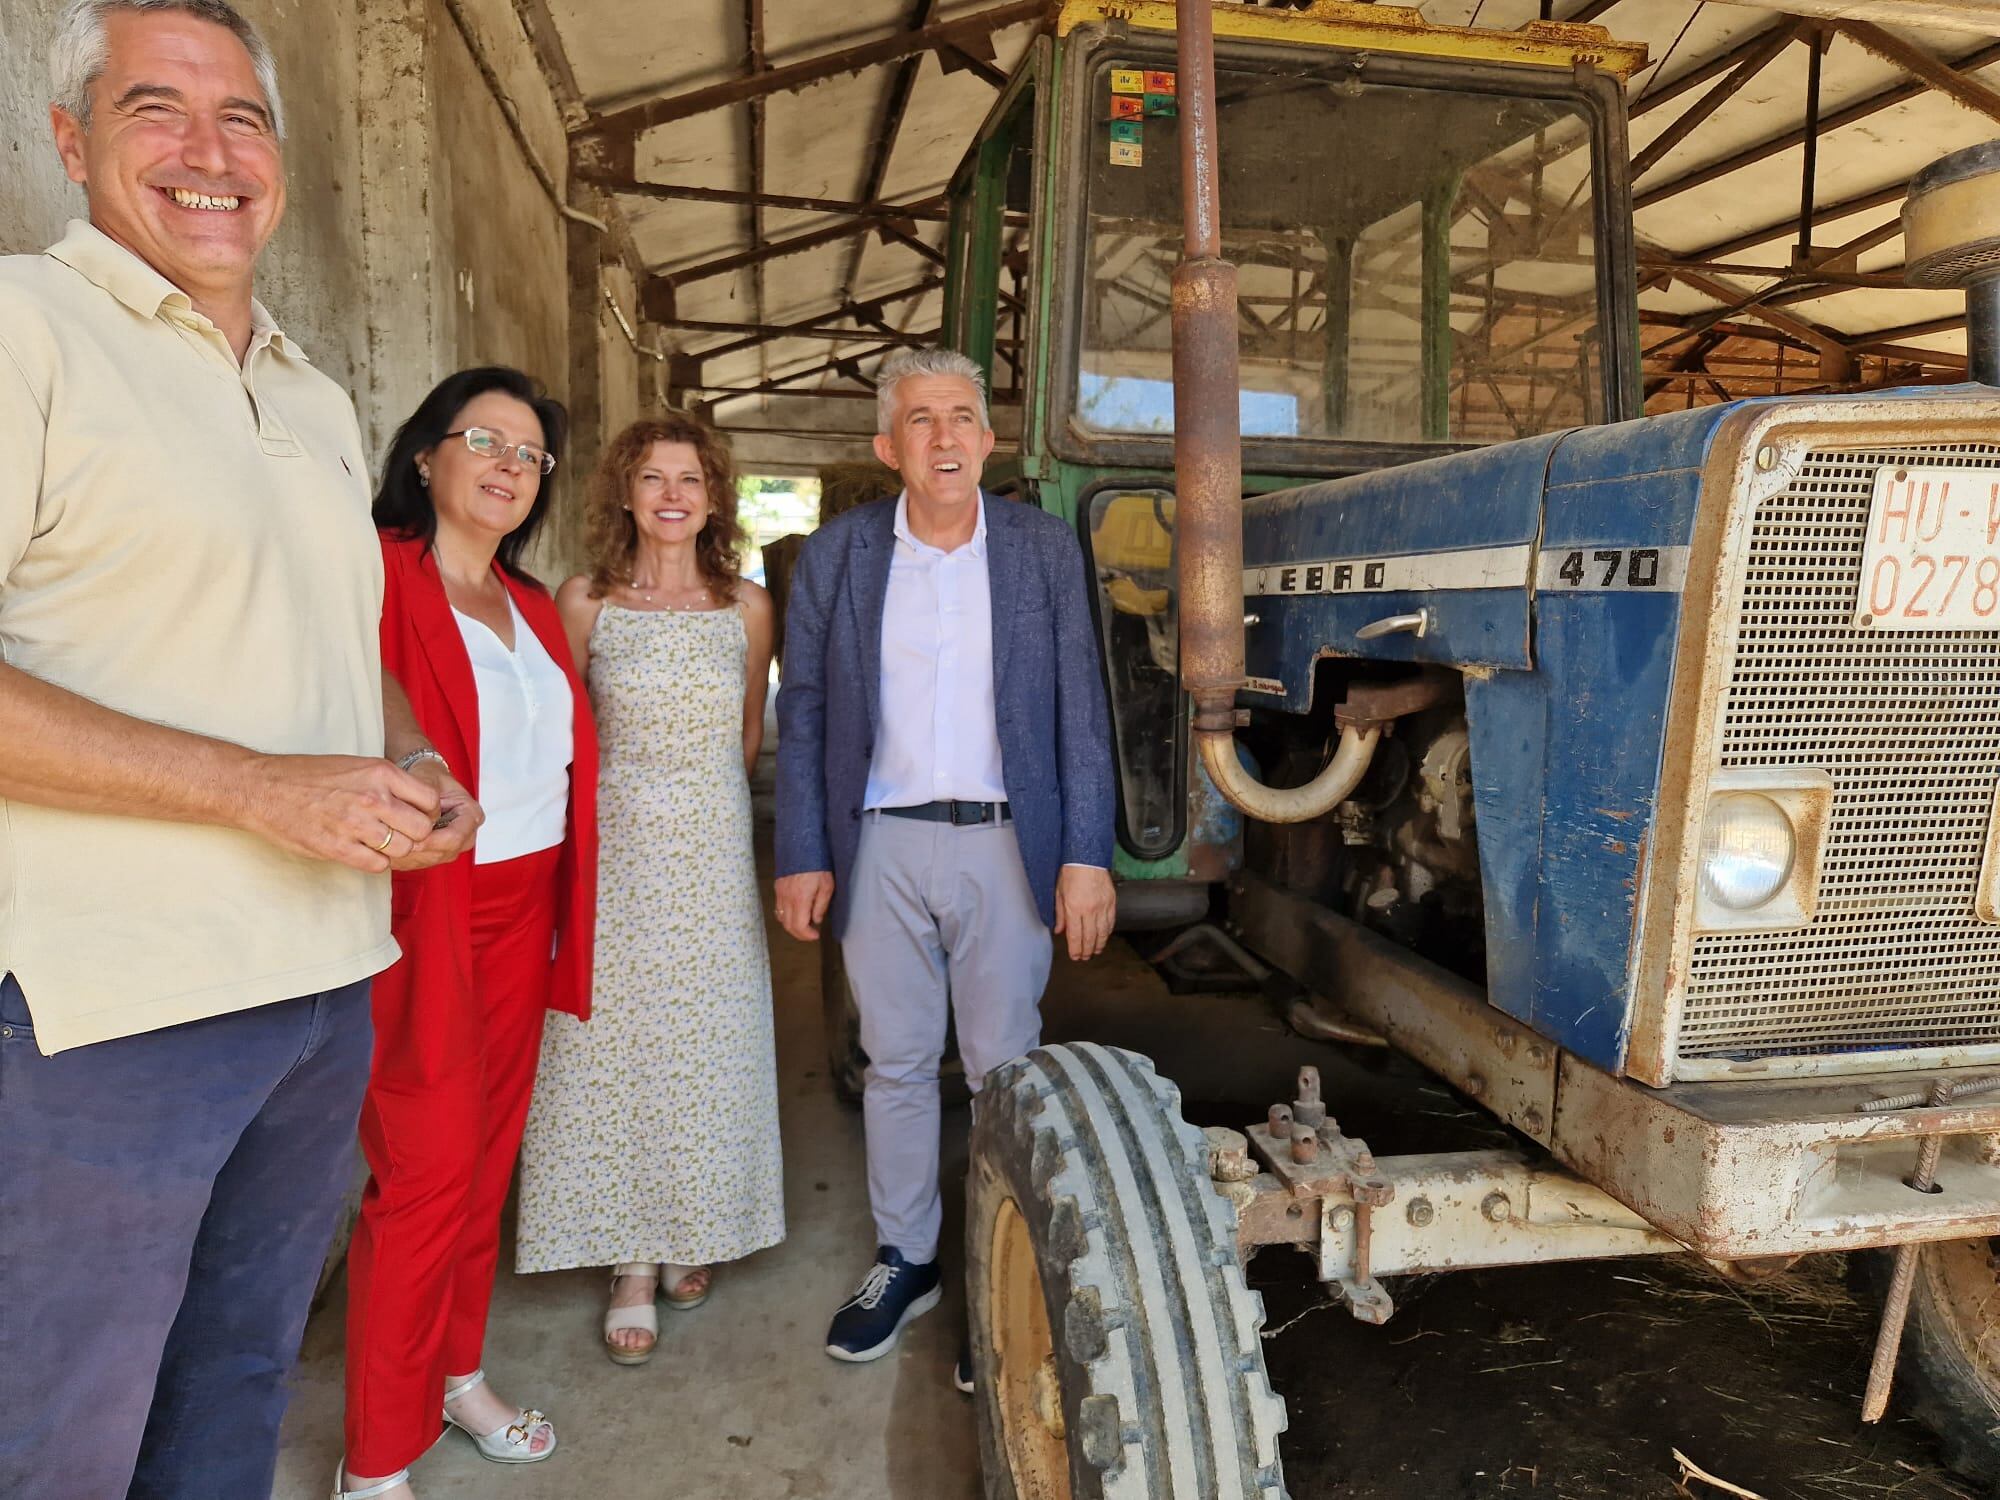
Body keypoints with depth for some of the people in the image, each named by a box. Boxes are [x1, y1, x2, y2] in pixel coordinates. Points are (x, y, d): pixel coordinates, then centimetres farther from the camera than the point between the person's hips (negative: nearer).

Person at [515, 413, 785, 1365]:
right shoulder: (584, 602, -2)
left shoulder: (746, 607, 3)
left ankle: (688, 1236, 29)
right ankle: (630, 1263, 16)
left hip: (715, 853, 2)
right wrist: (634, 799, 8)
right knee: (613, 1046, 2)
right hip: (613, 848, -1)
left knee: (705, 1047, 9)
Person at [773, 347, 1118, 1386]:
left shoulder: (1044, 550, 0)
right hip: (880, 844, 1)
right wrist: (802, 856, 0)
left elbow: (1079, 713, -1)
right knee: (895, 1060, 13)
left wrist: (1086, 856, -7)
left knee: (1003, 1068, 6)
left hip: (1004, 842, -1)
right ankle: (903, 1259, 31)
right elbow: (803, 716, 4)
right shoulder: (836, 555, 2)